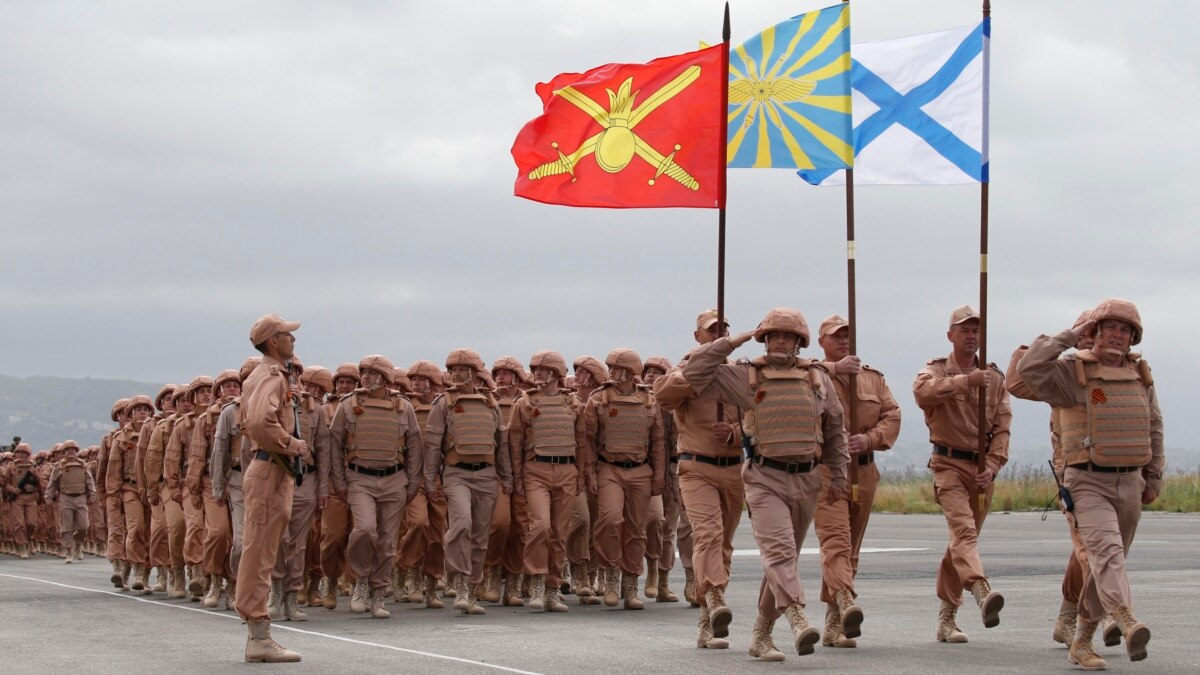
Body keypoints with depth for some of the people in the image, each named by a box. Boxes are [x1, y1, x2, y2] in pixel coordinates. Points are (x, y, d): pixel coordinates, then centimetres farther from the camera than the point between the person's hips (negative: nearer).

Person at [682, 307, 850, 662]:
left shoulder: (818, 378, 9)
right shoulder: (746, 376, 1)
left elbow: (835, 430, 16)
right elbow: (695, 372, -5)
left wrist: (838, 476, 13)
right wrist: (733, 342, -6)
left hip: (806, 481, 4)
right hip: (765, 480, -4)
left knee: (783, 558, 9)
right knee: (779, 551, -21)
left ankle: (761, 635, 19)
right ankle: (798, 621, -35)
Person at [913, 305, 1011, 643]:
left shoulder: (994, 377, 11)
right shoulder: (936, 370, 1)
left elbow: (1002, 426, 6)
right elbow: (922, 391, -25)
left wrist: (991, 468, -8)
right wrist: (966, 381, -36)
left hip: (983, 468, 4)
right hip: (950, 464, -4)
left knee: (962, 539, 9)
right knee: (963, 530, -24)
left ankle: (946, 618, 17)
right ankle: (982, 592, -46)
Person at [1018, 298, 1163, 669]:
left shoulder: (1141, 375, 10)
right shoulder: (1074, 372, -6)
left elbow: (1153, 429, 19)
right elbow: (1030, 370, -24)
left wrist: (1154, 478, 17)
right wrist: (1071, 335, -17)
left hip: (1129, 485, 6)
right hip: (1088, 483, -6)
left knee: (1107, 563, 10)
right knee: (1107, 551, -25)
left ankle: (1081, 642, 21)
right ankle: (1128, 624, -44)